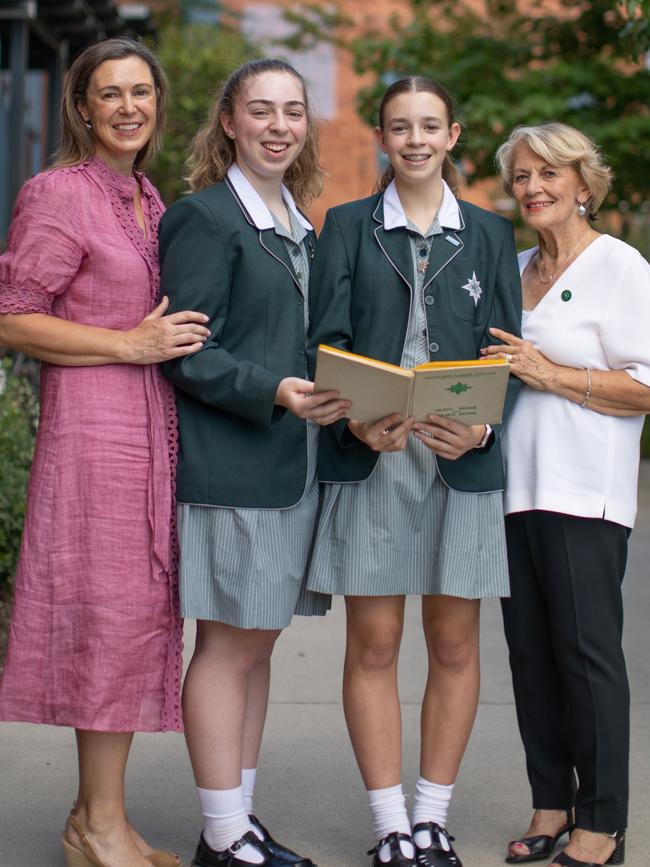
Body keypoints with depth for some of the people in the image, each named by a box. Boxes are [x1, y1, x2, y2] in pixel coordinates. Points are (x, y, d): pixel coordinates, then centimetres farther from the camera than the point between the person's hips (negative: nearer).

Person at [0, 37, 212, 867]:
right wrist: (131, 344, -15)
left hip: (153, 427, 8)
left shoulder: (149, 199, 17)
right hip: (92, 428, -8)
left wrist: (173, 338, 9)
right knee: (111, 613, -7)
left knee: (140, 618, 9)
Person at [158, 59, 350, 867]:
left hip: (292, 461, 8)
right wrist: (273, 393, -25)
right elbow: (186, 353, -14)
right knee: (228, 644, -3)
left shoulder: (298, 225, 17)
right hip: (228, 466, -8)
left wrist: (347, 404, 8)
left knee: (255, 645, 12)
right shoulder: (204, 219, -8)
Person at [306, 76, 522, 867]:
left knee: (454, 646, 4)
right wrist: (355, 421, -17)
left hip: (463, 463, 1)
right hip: (370, 459, -1)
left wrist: (482, 429, -12)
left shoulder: (489, 234, 12)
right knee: (373, 646, 0)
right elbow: (326, 343, 2)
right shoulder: (347, 227, 9)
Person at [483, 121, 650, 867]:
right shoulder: (511, 269, 18)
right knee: (529, 648, 7)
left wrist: (550, 374, -14)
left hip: (582, 492, -6)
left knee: (585, 646, -6)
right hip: (512, 485, 6)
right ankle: (550, 804, 17)